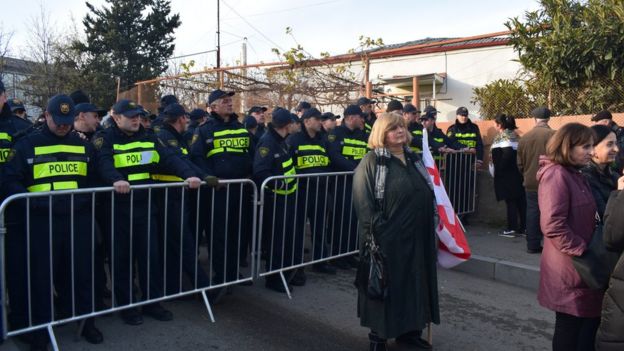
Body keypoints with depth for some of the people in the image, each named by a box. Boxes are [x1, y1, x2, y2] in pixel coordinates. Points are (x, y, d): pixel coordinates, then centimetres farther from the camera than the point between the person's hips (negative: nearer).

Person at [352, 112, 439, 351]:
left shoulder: (413, 158, 11)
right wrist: (374, 231, -18)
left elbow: (427, 195, 18)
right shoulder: (372, 161, -9)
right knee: (385, 284, 3)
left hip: (415, 235, 7)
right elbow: (362, 201, -14)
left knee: (413, 282, 14)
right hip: (386, 237, -6)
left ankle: (409, 330, 30)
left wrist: (431, 225, 13)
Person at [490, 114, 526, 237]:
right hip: (518, 173, 8)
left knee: (510, 201, -4)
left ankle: (512, 229, 0)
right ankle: (523, 227, 14)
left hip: (507, 175, -8)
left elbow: (507, 154, -22)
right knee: (520, 200, 9)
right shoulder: (514, 135, 15)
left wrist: (498, 170, -15)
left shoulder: (502, 136, -10)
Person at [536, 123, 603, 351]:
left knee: (588, 323, 15)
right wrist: (581, 251, -18)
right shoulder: (556, 175, -17)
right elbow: (552, 225, -25)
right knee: (570, 328, 3)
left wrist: (587, 251, 10)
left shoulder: (575, 175, 14)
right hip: (569, 268, -9)